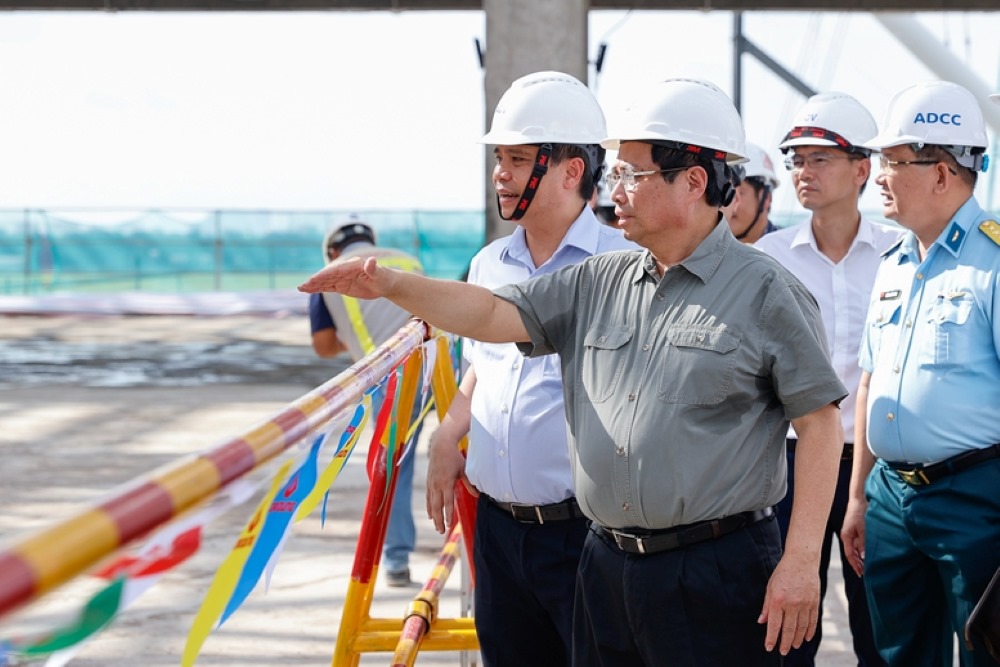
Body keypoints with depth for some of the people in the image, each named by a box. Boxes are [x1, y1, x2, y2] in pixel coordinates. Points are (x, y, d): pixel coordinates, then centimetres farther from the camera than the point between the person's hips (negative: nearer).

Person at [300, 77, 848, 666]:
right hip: (608, 566, 6)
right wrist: (390, 284, -7)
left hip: (716, 572, -6)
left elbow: (820, 424, -8)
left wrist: (801, 561, -13)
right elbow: (493, 316, 8)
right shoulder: (598, 282, 12)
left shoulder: (765, 291, -6)